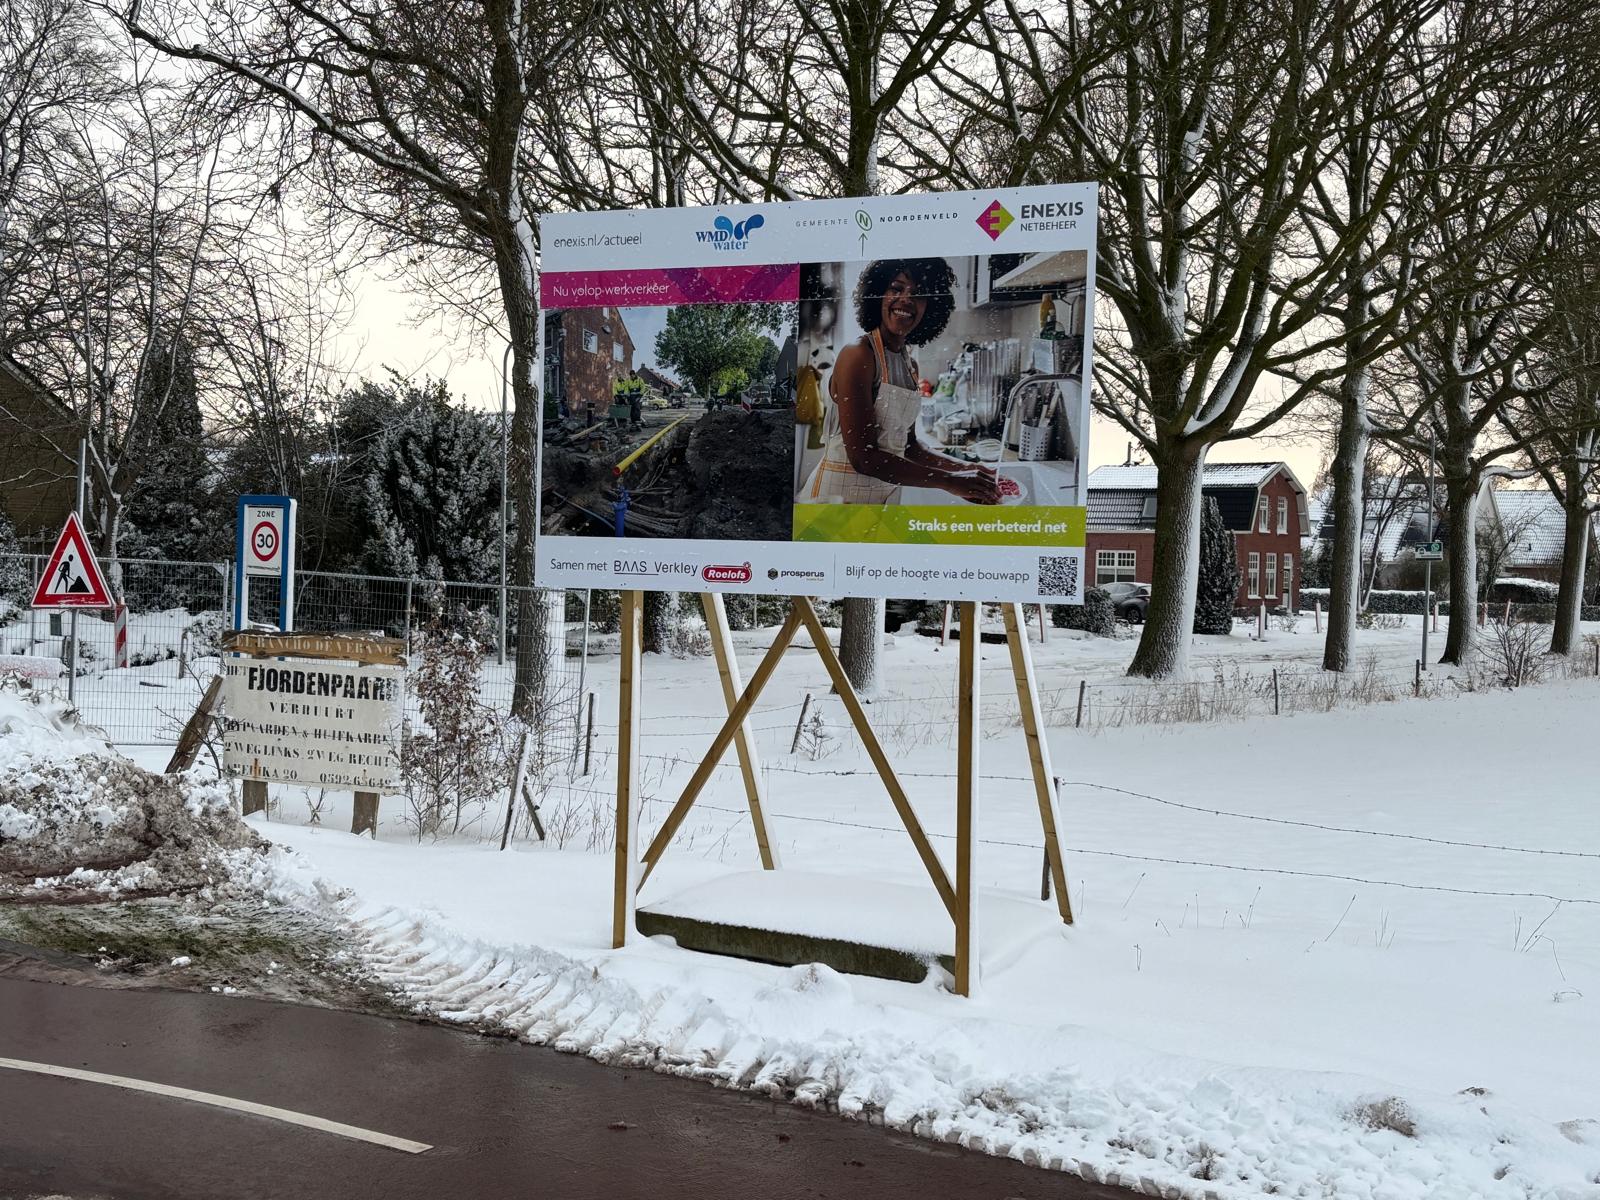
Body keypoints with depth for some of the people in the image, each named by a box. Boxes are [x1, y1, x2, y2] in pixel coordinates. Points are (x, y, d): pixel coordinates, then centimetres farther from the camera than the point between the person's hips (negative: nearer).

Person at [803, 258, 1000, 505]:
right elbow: (863, 457, -22)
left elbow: (908, 445, 14)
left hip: (886, 492, 8)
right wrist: (948, 481, -21)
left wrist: (964, 469, -1)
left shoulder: (910, 364, 9)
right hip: (839, 493, -8)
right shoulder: (858, 355, -16)